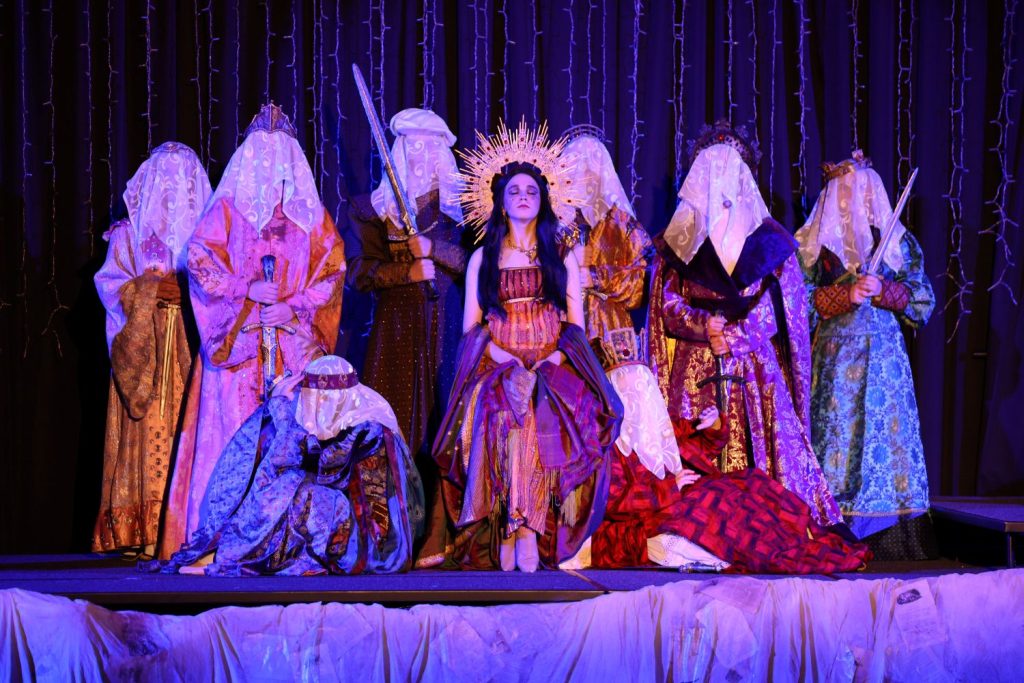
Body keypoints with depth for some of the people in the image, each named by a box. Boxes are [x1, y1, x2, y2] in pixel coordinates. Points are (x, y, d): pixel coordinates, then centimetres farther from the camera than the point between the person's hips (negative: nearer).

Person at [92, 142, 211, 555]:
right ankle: (144, 531, -11)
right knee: (148, 430, -9)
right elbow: (111, 285, 4)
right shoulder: (129, 233, 11)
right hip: (144, 351, -1)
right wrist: (152, 288, -10)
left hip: (194, 348, 1)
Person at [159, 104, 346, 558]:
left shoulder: (311, 214, 14)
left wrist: (295, 305, -7)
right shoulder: (228, 208, 8)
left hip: (296, 343, 2)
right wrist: (246, 291, -12)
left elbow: (333, 269, 7)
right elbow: (199, 260, -1)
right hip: (239, 342, -2)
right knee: (236, 429, -8)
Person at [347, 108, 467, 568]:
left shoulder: (457, 205, 11)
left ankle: (438, 538, -8)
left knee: (442, 424, -7)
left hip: (447, 327, 0)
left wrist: (433, 248, -10)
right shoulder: (374, 207, 11)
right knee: (396, 426, -6)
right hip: (396, 330, 0)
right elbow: (359, 271, 2)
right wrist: (408, 272, -10)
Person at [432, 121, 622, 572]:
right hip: (497, 364, 0)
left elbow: (575, 323, 11)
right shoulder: (482, 259, 18)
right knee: (503, 408, -35)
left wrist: (556, 356, -10)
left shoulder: (562, 257, 19)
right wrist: (498, 353, -10)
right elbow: (471, 325, 10)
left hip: (553, 363, 0)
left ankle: (518, 528, -36)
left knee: (547, 408, -35)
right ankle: (523, 528, -35)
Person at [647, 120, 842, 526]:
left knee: (765, 446, -7)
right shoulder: (678, 241, 11)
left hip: (755, 364, 0)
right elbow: (666, 303, 5)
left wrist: (735, 335, -12)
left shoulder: (767, 238, 9)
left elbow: (782, 304, 3)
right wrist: (704, 327, -13)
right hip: (695, 367, 0)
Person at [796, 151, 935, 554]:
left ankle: (892, 537, -2)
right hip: (836, 353, -1)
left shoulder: (897, 241, 10)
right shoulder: (815, 242, 7)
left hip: (885, 353, 1)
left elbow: (923, 300, 8)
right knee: (837, 428, -8)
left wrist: (883, 290, -9)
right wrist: (846, 294, -11)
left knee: (890, 429, -4)